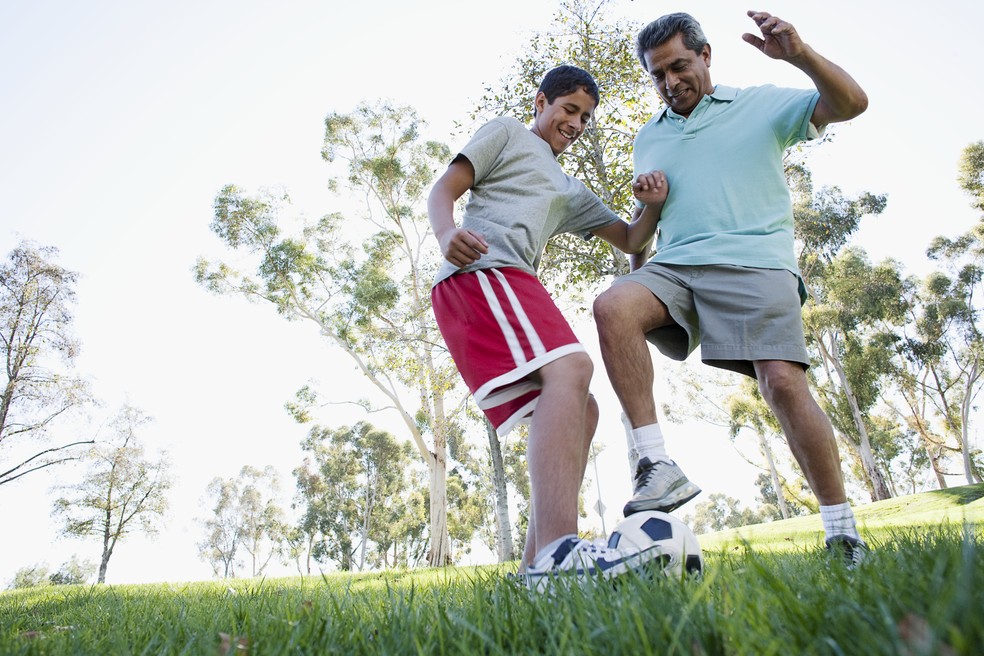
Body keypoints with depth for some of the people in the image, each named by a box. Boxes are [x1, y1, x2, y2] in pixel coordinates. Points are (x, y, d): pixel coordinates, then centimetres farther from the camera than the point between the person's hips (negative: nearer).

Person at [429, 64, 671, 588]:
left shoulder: (572, 193, 37)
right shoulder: (507, 133, 19)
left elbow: (629, 240, 32)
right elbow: (443, 190, 6)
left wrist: (653, 206, 9)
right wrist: (447, 235, -17)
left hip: (511, 290, 9)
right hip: (479, 271, -9)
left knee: (580, 413, 1)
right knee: (569, 368, -31)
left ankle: (536, 565, -3)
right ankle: (558, 551, -44)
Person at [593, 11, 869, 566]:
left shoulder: (762, 105, 14)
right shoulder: (648, 139, 25)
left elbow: (850, 103, 4)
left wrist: (799, 54, -12)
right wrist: (643, 235, 14)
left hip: (755, 264, -3)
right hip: (674, 266, 3)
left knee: (784, 383, -18)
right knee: (612, 307, -28)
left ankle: (843, 531, 1)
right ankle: (659, 466, -26)